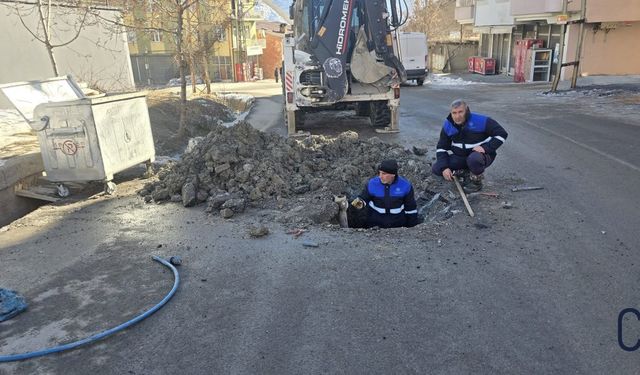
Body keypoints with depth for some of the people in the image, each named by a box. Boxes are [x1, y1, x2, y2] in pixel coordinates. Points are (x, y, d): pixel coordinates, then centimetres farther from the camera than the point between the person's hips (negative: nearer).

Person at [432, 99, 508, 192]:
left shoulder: (480, 121, -20)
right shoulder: (448, 125, -6)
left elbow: (502, 134, -16)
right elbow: (441, 148, -2)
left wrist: (486, 148, -28)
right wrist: (444, 167, -15)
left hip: (480, 154, -5)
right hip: (459, 157, 5)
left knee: (473, 159, -42)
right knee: (436, 169, -13)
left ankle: (476, 181, -8)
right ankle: (466, 173, 8)